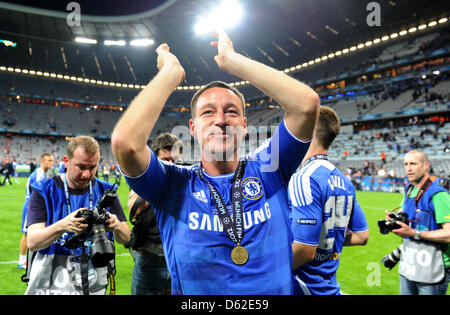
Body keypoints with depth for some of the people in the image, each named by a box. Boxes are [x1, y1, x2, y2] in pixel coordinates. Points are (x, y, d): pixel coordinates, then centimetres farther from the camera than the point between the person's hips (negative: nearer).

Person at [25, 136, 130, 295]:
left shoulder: (105, 191, 0)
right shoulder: (44, 191, -6)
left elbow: (126, 239, -1)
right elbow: (32, 242, -15)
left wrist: (116, 226, -24)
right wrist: (62, 226, -34)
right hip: (50, 284, -2)